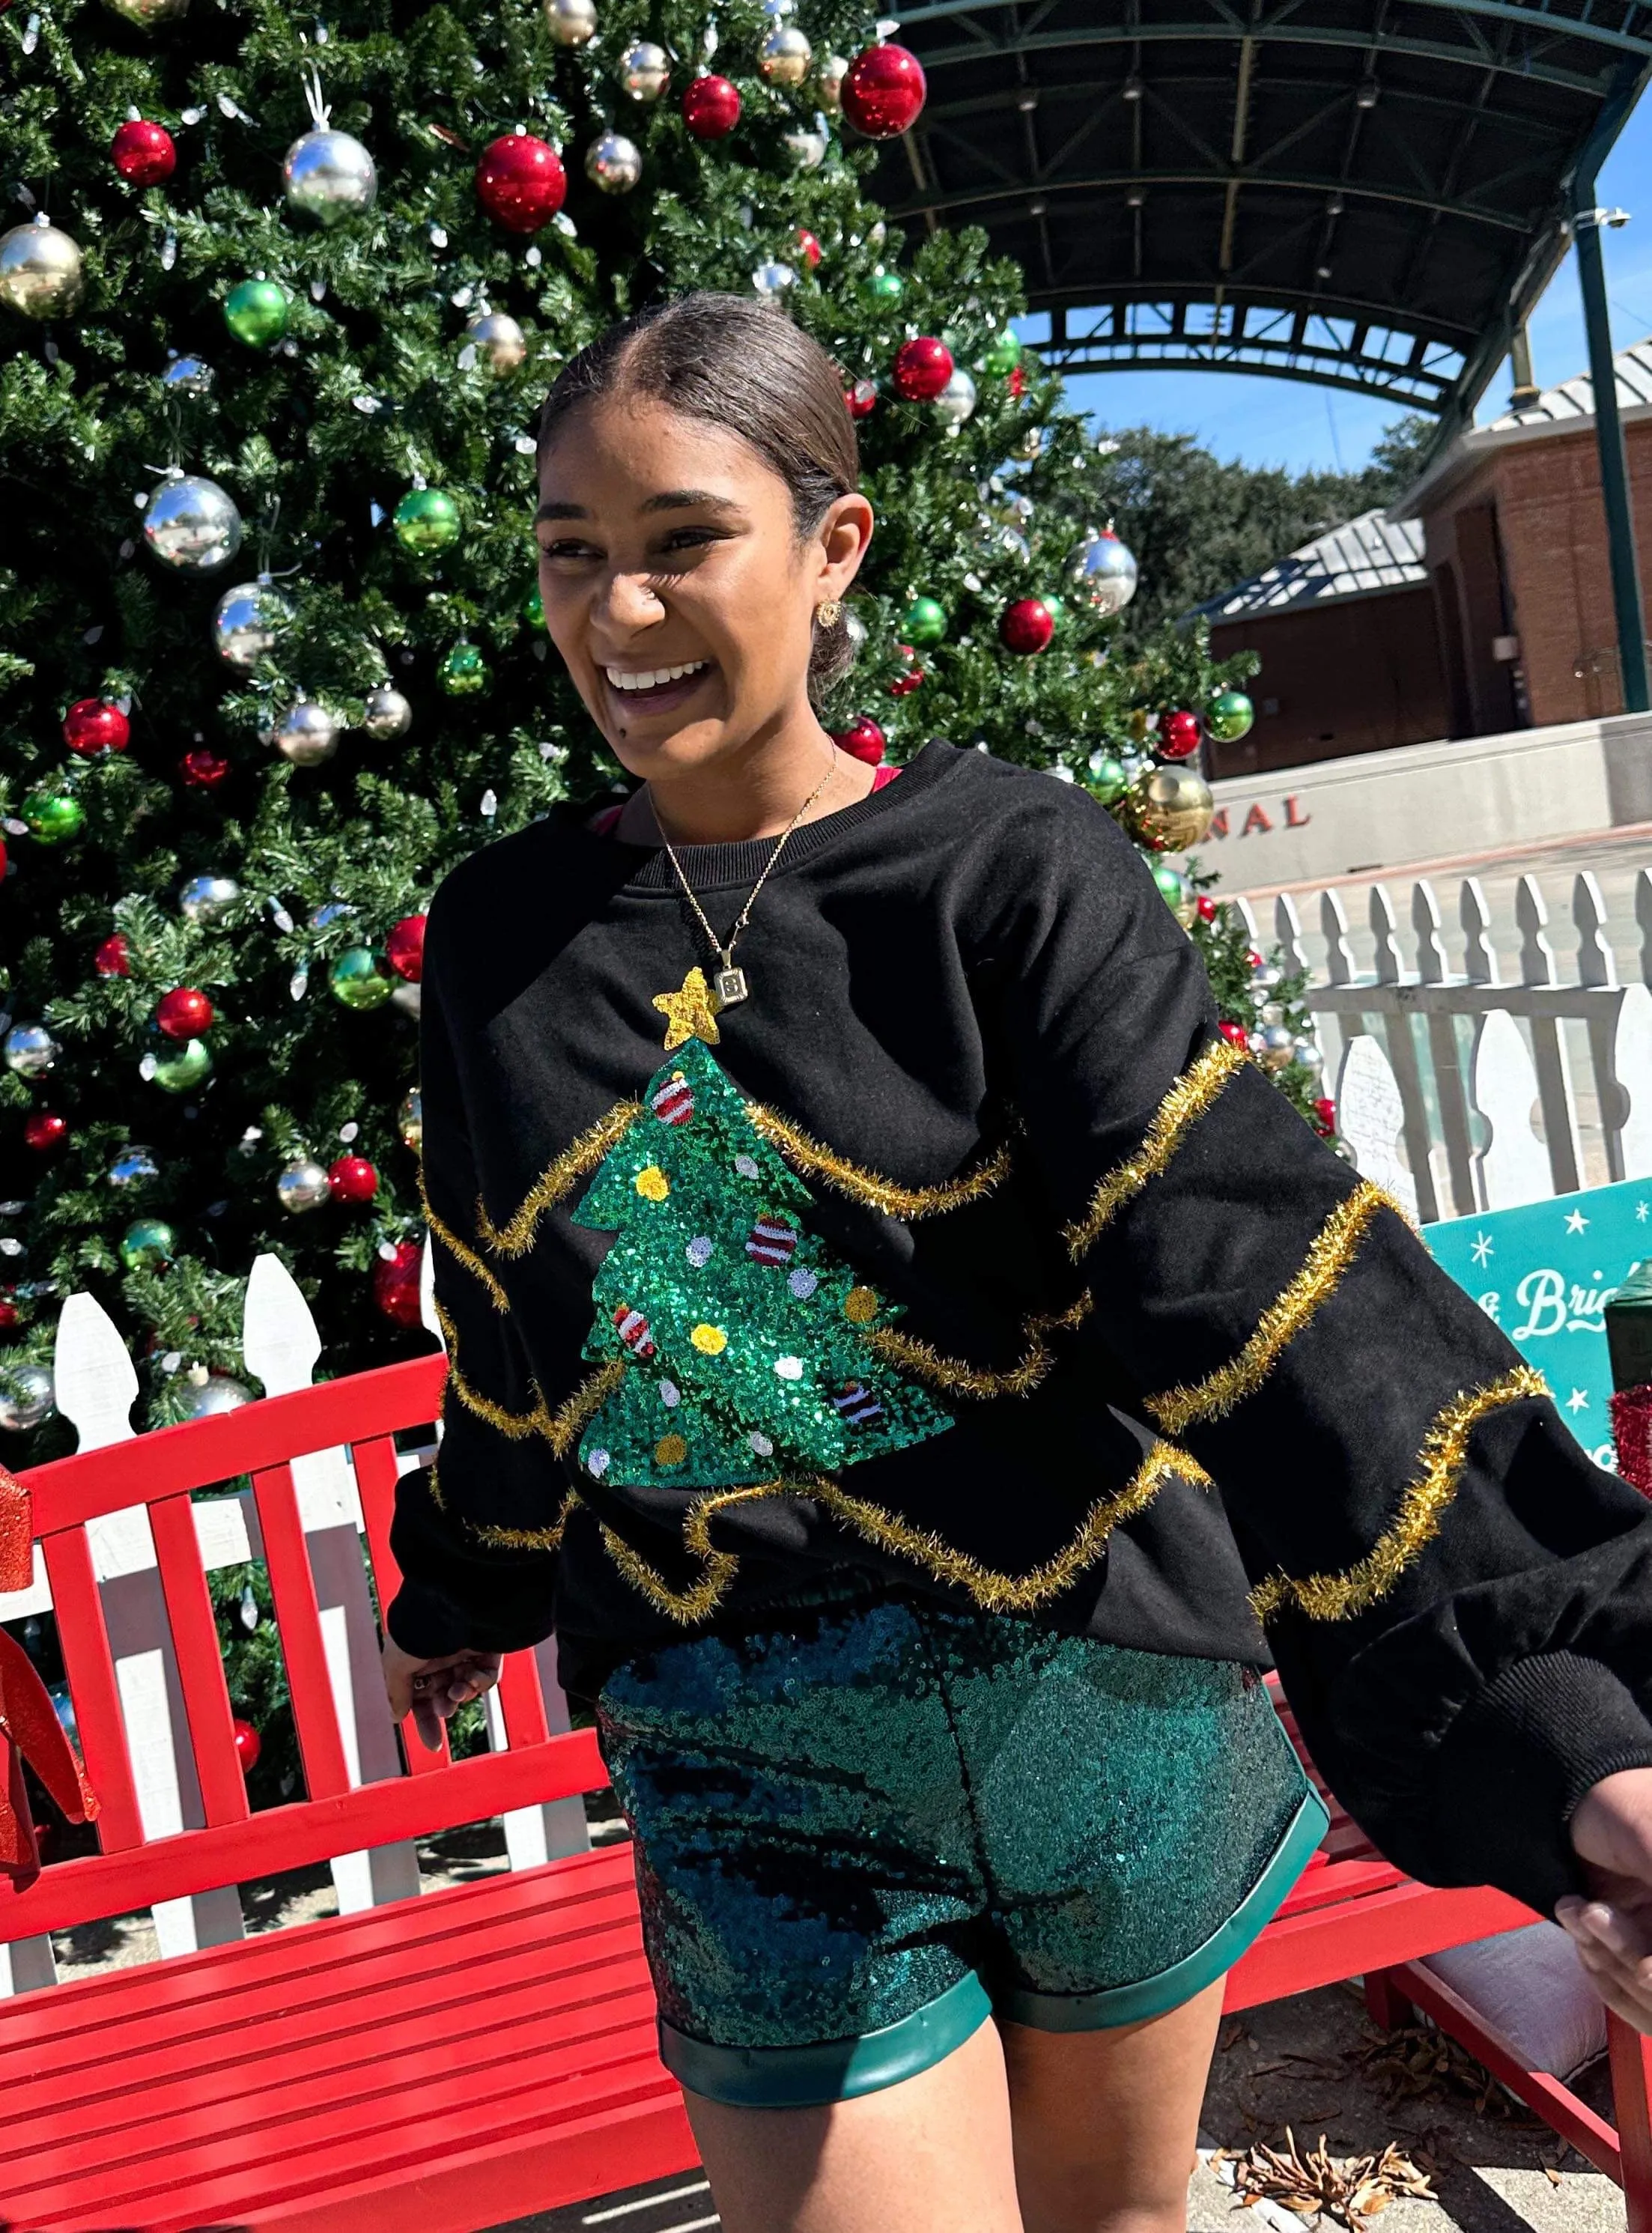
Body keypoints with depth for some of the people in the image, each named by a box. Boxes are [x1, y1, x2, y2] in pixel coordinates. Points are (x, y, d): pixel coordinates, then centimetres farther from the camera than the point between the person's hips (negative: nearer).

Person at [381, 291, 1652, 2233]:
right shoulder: (498, 935, 0)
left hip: (1099, 1695, 0)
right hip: (758, 1779, 1)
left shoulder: (1009, 869, -11)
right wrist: (459, 1596, 27)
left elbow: (1250, 1266, -23)